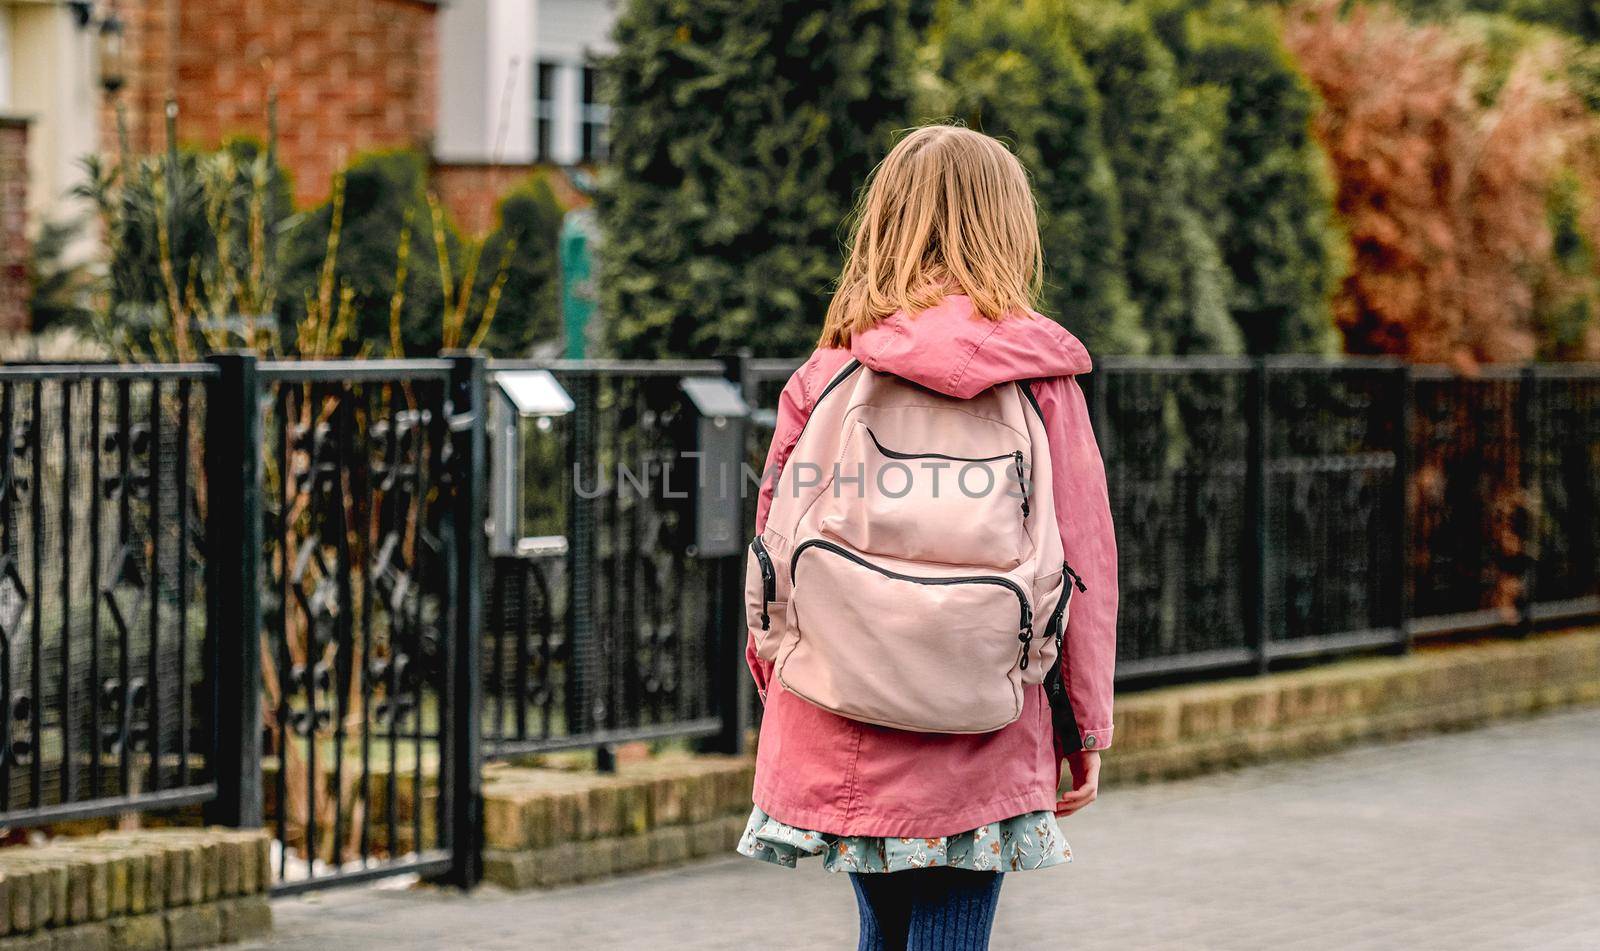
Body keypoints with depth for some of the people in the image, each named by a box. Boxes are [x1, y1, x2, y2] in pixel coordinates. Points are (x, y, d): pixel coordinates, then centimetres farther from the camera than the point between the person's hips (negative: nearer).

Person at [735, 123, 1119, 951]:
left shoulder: (828, 374, 1)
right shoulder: (1039, 378, -4)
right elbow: (1082, 553, -2)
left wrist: (776, 688, 17)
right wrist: (1086, 726, 6)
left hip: (842, 728, 3)